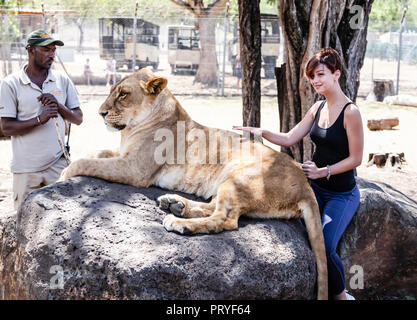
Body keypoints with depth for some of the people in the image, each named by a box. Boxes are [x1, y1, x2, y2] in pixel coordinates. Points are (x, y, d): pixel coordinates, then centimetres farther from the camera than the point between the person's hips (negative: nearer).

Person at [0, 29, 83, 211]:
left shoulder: (62, 81, 6)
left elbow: (78, 119, 8)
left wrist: (59, 106, -11)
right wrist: (39, 119, -21)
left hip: (57, 164, 2)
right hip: (26, 168, -2)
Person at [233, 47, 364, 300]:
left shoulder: (351, 112, -15)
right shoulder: (318, 108, 7)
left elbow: (356, 158, -13)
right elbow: (289, 139, 9)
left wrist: (323, 171, -18)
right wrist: (259, 132, -4)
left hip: (342, 194, -6)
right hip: (316, 187, 6)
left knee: (325, 247, -19)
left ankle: (341, 294, 7)